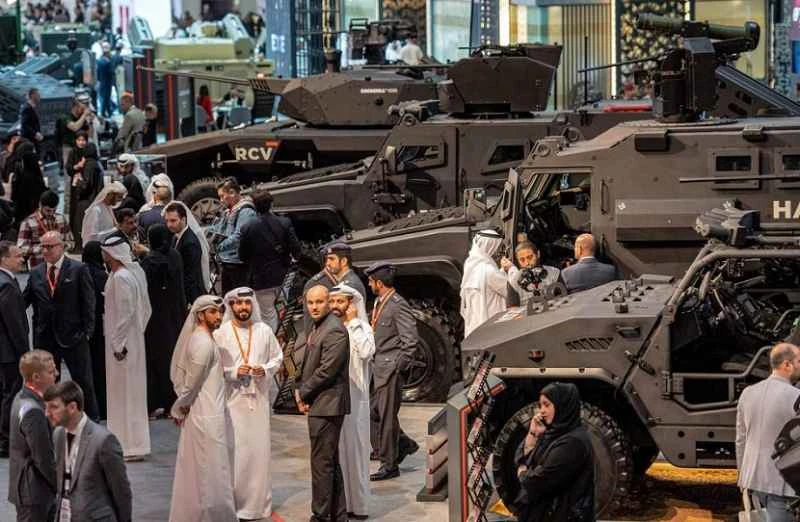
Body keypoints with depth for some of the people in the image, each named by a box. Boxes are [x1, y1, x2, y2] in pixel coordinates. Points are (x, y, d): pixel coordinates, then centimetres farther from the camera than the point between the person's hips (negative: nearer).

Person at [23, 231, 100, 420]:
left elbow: (88, 303, -6)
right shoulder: (36, 273, 8)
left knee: (83, 381, 3)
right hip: (44, 338, 4)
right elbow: (23, 301, 8)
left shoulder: (78, 270, -4)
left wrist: (87, 331, -11)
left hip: (73, 335, -4)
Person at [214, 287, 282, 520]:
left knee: (259, 448, 5)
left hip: (258, 397, 3)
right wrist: (233, 372, -15)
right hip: (232, 398, -3)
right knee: (235, 450, -4)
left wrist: (265, 369, -6)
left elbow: (277, 357, 13)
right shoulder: (220, 333, -4)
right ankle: (234, 502, 3)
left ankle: (259, 502, 15)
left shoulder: (264, 331, 4)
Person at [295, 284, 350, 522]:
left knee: (322, 463, -6)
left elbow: (326, 371, -20)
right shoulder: (315, 328, 15)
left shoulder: (334, 331, -17)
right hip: (319, 405, 10)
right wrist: (301, 390, 3)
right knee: (331, 462, 16)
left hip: (327, 405, -10)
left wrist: (303, 392, -9)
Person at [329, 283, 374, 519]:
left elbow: (366, 351, -24)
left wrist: (353, 322, -16)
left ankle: (357, 505, 6)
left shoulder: (360, 328, -4)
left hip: (353, 397, -4)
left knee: (354, 448, 0)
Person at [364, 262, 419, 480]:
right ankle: (403, 444, 27)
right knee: (373, 411, 11)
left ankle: (389, 465, 6)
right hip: (378, 366, 9)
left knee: (387, 415, -3)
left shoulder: (398, 305, -17)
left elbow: (410, 340, -19)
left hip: (390, 368, -9)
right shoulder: (379, 303, 12)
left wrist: (399, 367, -16)